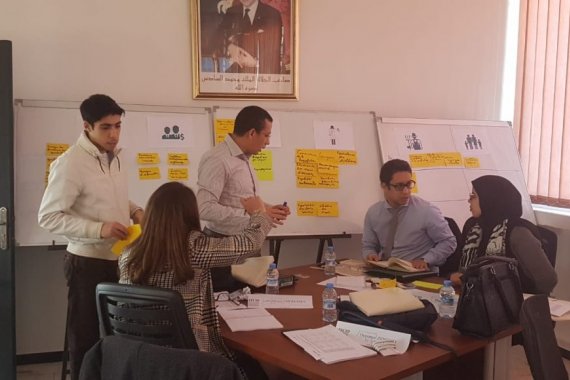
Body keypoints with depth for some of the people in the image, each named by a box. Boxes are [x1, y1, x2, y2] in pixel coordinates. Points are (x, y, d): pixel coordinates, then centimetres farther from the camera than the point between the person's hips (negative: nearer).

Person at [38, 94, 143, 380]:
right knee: (87, 338, 7)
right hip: (88, 263, -7)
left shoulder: (115, 155, 7)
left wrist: (134, 210, 1)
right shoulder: (70, 163, -18)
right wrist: (99, 229, -26)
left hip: (120, 258, 7)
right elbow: (48, 217, -18)